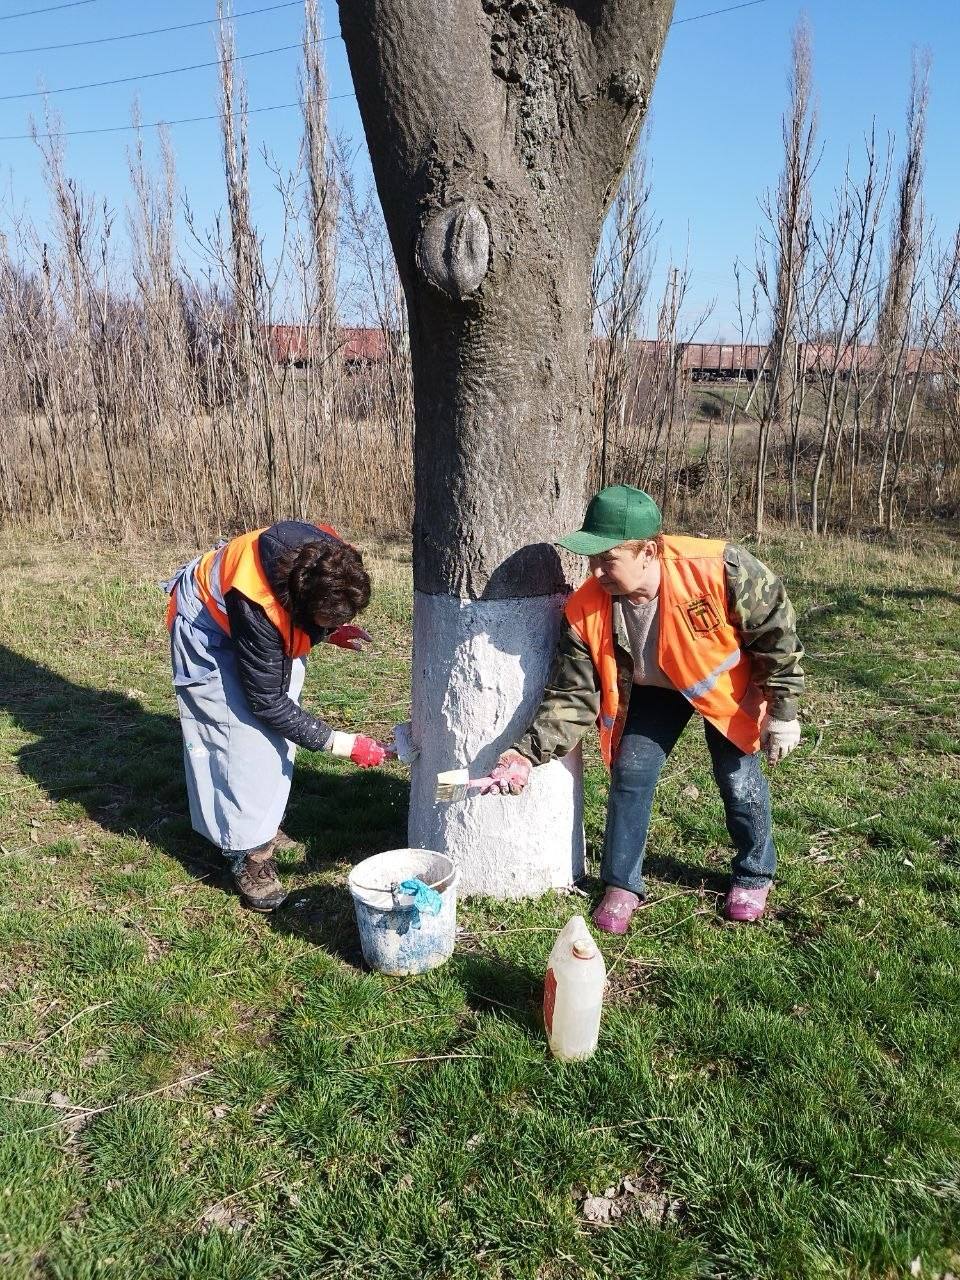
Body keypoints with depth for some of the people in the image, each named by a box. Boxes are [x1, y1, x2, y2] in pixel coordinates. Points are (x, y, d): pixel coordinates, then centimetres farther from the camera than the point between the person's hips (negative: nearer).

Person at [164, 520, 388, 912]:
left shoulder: (329, 560, -27)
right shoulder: (256, 607, -43)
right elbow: (267, 702, -31)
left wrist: (331, 630, -15)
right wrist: (340, 743, -31)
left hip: (275, 624, 7)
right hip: (210, 626, -7)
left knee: (277, 730, 7)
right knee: (244, 732, -15)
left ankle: (263, 825, 24)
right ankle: (247, 854, -4)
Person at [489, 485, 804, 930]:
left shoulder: (719, 569, -38)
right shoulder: (585, 611, -28)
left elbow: (777, 631, -21)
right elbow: (572, 698, -19)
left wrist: (782, 711, -16)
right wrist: (527, 753, -31)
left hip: (726, 684, -2)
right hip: (651, 690, 2)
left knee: (739, 779, 0)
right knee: (629, 775, -3)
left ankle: (754, 875, 29)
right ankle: (622, 885, 17)